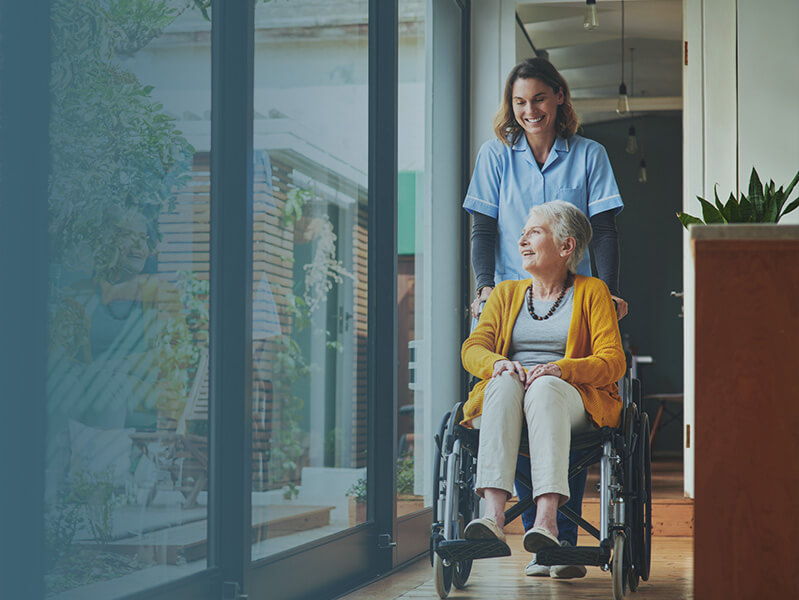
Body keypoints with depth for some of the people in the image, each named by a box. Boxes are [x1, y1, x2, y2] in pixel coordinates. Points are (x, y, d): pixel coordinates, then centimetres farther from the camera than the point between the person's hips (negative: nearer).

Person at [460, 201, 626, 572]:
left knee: (544, 387, -38)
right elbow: (472, 349, 12)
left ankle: (547, 519, -52)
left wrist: (560, 368, -18)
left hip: (575, 400, -2)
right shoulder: (506, 293, 24)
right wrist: (498, 363, -13)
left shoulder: (592, 292, 14)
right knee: (505, 381, -34)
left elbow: (613, 363, 1)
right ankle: (493, 515, -49)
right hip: (506, 401, 2)